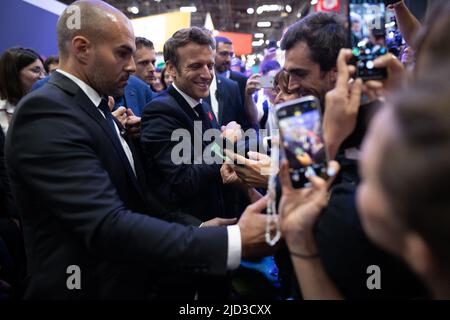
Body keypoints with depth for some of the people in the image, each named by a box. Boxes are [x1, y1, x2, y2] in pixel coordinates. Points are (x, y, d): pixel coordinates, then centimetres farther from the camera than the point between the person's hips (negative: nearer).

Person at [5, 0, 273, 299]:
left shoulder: (94, 106, 7)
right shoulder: (47, 112, -23)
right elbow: (109, 227, -33)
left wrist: (198, 228, -3)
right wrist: (234, 241, -35)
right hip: (91, 288, -8)